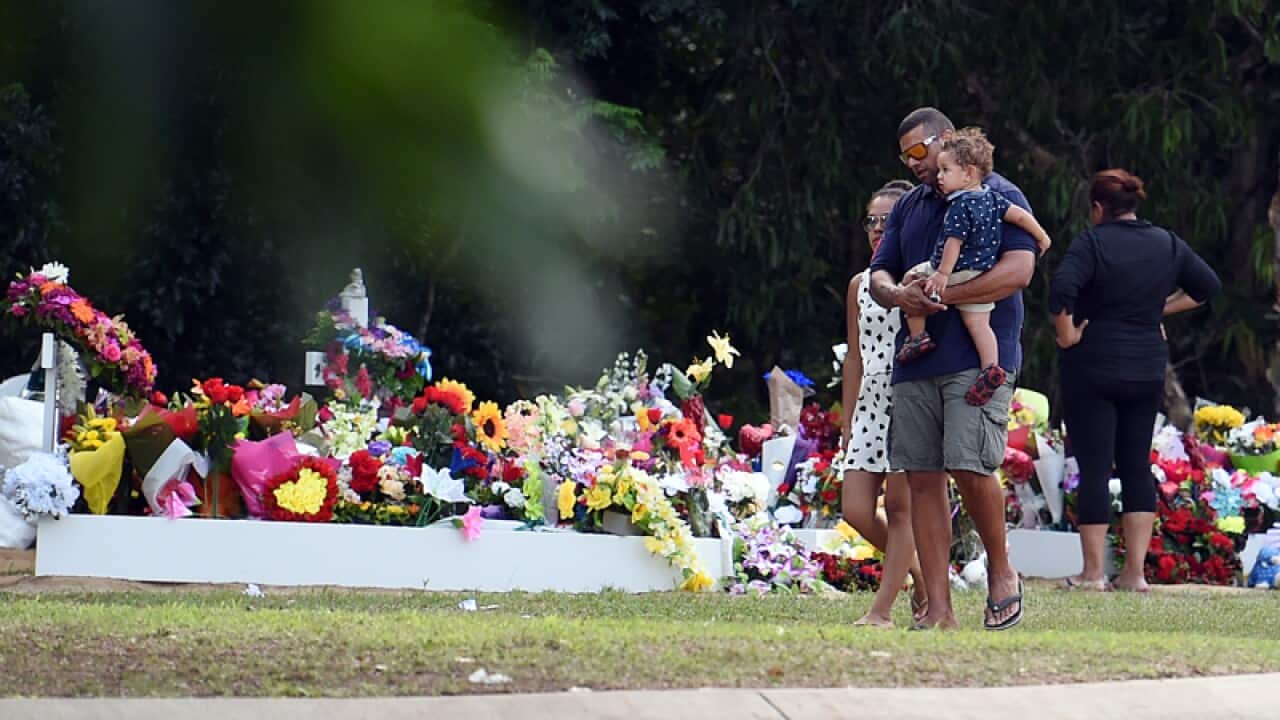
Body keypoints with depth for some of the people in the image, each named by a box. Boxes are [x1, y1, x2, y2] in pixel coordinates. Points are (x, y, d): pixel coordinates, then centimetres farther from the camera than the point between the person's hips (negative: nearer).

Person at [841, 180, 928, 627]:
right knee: (856, 510, -2)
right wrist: (847, 420, 15)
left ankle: (883, 608, -1)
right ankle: (918, 571, 21)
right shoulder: (861, 285, 13)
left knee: (899, 504, -5)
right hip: (870, 403, 6)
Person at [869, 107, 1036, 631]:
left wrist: (941, 294, -16)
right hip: (915, 361, 7)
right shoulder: (909, 207, 21)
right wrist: (898, 294, -7)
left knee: (970, 465, -19)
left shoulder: (999, 196, 0)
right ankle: (938, 611, 2)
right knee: (923, 479, 1)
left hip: (979, 357, -6)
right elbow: (879, 276, 19)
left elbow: (1018, 271, -13)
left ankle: (1001, 573, 5)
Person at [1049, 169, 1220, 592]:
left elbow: (1062, 290, -25)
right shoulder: (1166, 244, 6)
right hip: (1148, 369, 5)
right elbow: (1208, 285, 15)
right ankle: (1135, 572, 7)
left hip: (1092, 367, -5)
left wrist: (1067, 334, -12)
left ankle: (1093, 572, 1)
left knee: (1094, 467, -1)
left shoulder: (1092, 243, -11)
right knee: (1137, 465, 9)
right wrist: (1161, 308, 13)